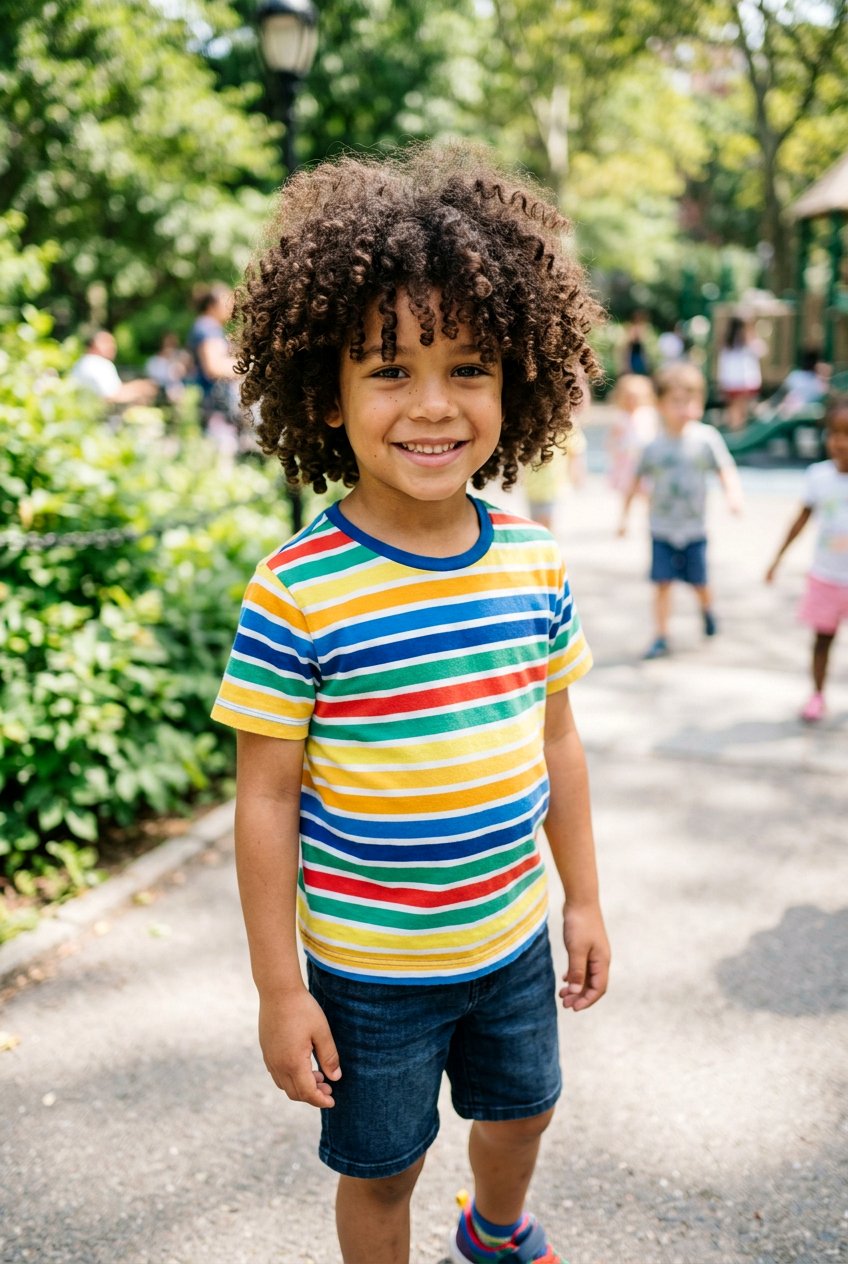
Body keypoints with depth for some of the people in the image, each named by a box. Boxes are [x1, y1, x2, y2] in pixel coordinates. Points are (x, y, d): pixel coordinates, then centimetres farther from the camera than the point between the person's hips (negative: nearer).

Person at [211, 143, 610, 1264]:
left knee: (521, 1110, 29)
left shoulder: (535, 563, -7)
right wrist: (280, 989, -12)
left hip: (515, 939, 5)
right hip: (369, 969, -5)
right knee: (382, 1167, 17)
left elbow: (555, 741, 4)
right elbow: (267, 797, -16)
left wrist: (583, 898, 10)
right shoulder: (295, 594, -22)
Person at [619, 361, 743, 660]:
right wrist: (624, 514, 6)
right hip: (661, 528, 1)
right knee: (662, 582, -1)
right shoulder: (654, 446, -5)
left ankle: (707, 610, 43)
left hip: (694, 528, 0)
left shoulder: (706, 438, -9)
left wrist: (734, 495, -27)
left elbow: (726, 470, -9)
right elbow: (636, 479, 6)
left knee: (699, 583, 9)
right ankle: (661, 637, 8)